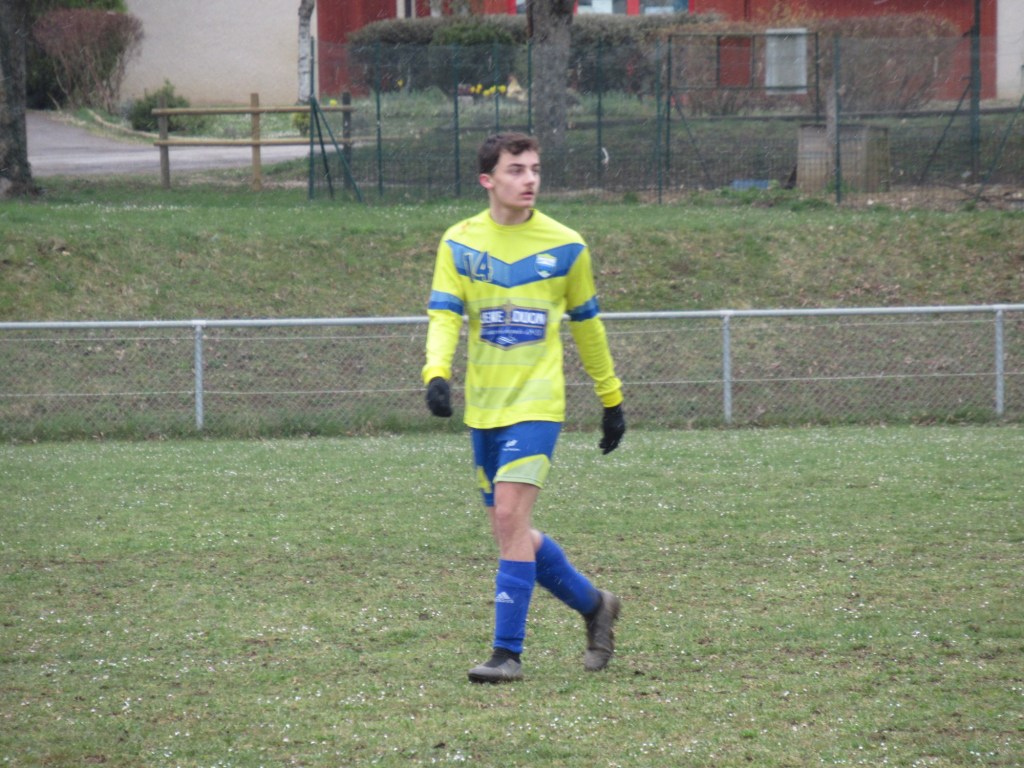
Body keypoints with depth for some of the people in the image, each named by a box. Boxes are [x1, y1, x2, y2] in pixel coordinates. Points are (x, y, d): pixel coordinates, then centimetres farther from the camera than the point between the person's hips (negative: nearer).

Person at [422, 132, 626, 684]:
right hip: (483, 408, 4)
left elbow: (586, 324, 12)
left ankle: (508, 652, -13)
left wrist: (612, 400, 16)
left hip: (536, 403, -4)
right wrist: (437, 373, -24)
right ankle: (594, 606, 31)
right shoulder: (459, 243, 3)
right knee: (511, 531, 9)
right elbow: (444, 315, -5)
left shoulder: (564, 246, 1)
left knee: (510, 517, -17)